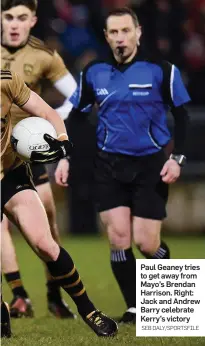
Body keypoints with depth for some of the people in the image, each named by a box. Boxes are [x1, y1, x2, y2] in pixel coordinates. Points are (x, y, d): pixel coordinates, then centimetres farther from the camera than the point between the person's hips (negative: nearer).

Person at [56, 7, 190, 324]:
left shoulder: (161, 70, -7)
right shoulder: (93, 73, 1)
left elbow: (181, 116, 0)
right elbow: (73, 117, 10)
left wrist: (177, 158, -9)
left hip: (151, 166, -3)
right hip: (109, 166, 3)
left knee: (146, 243, -6)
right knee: (118, 239, -7)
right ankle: (134, 308, 6)